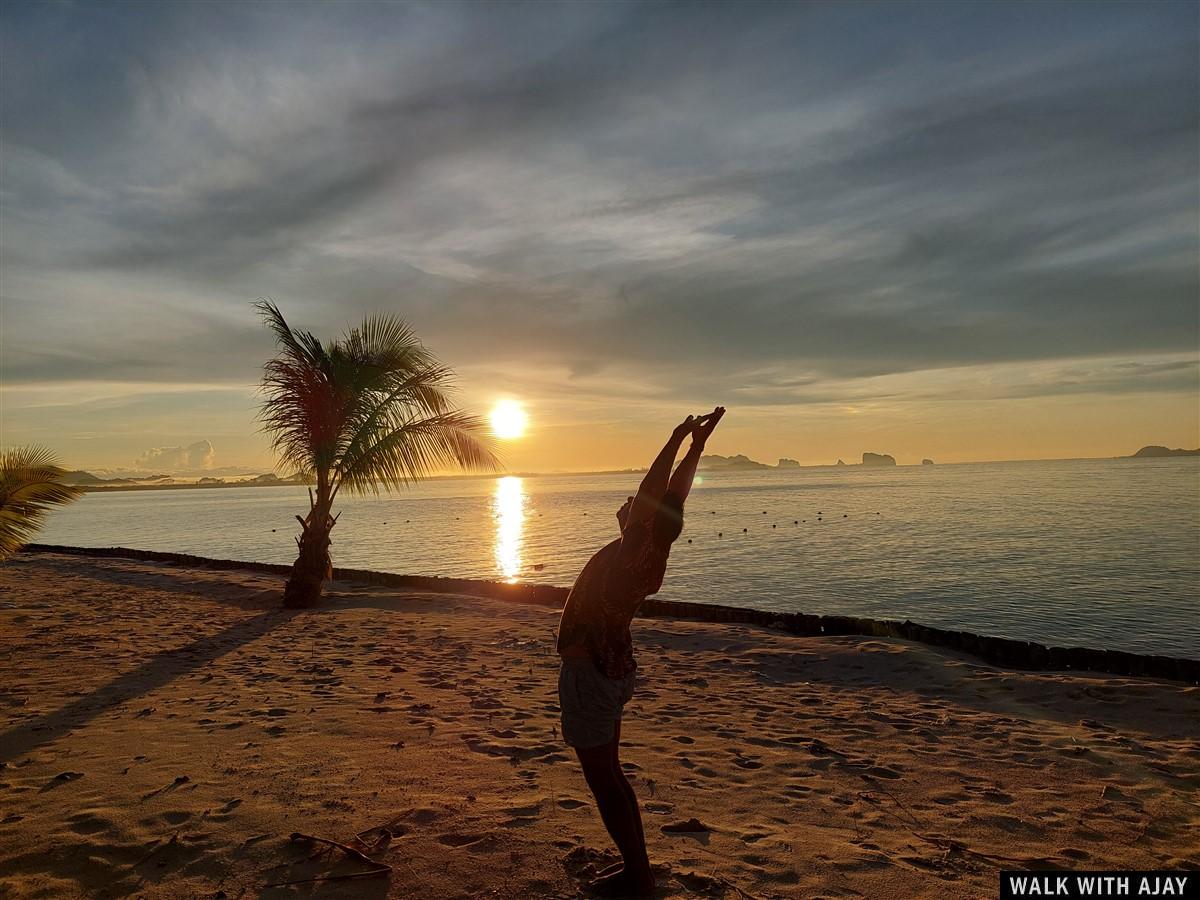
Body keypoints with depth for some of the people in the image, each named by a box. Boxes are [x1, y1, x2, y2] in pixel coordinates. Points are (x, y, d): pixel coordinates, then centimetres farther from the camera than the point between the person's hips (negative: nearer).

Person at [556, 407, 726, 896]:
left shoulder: (635, 554, -24)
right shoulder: (646, 554, -1)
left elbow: (657, 496, -33)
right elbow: (672, 497, 4)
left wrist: (681, 438, -27)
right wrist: (695, 443, 4)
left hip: (590, 673, -9)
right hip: (608, 668, 9)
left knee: (602, 778, 3)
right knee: (608, 773, 19)